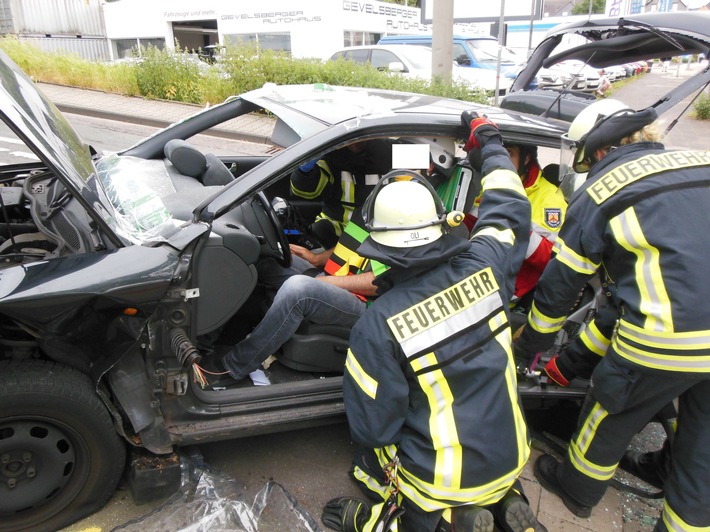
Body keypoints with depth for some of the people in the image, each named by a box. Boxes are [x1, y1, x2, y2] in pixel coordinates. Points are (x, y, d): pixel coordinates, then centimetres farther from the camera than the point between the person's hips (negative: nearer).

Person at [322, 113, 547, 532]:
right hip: (510, 459, 5)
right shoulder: (483, 267, -15)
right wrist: (490, 141, 20)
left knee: (369, 458, 24)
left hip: (443, 479, -5)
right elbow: (510, 207, 6)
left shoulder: (377, 327, -25)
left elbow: (373, 430, -16)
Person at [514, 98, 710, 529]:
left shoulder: (601, 191, 1)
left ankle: (577, 489, 44)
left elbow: (562, 281, 7)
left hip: (667, 337, -5)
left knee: (613, 415, 20)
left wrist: (532, 341, 22)